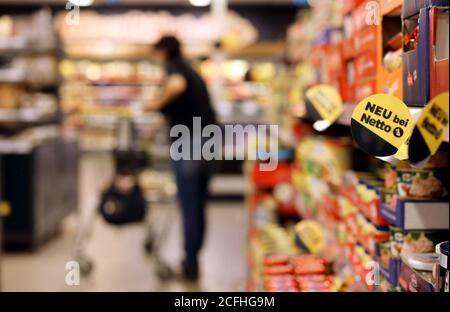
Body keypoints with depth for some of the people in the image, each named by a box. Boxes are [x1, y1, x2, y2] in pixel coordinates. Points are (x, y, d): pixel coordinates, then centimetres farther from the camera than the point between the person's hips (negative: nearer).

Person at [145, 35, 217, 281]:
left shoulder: (173, 66, -3)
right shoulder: (193, 73, 22)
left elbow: (177, 85, -27)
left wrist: (157, 104, -13)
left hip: (189, 143, -8)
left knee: (189, 208, 1)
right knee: (198, 206, 16)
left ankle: (190, 266, 9)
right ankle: (193, 259, 25)